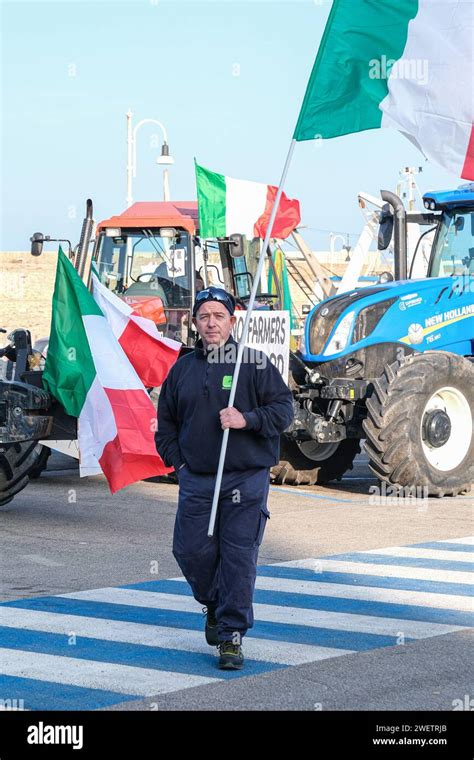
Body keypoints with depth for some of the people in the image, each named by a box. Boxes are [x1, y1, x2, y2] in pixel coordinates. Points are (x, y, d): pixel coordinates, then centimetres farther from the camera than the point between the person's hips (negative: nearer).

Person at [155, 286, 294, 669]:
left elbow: (284, 408, -2)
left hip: (247, 479, -3)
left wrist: (247, 419, -17)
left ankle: (232, 634, 5)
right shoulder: (182, 369, 12)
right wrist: (178, 462, 7)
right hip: (196, 480, 3)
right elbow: (166, 423, 20)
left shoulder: (255, 362, 1)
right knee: (191, 551, 1)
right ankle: (214, 604, 31)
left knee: (239, 558, -5)